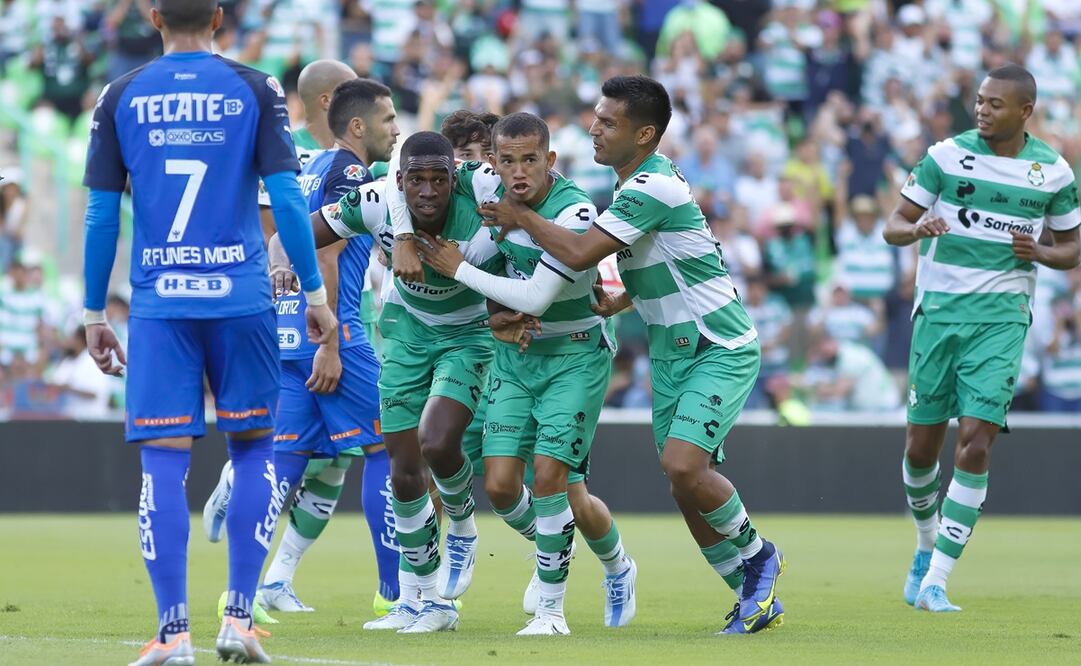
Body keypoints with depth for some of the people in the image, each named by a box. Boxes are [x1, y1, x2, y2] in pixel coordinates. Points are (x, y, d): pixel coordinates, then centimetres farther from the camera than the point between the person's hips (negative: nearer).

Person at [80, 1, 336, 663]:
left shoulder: (121, 98, 5)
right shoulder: (255, 90, 2)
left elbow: (102, 214, 5)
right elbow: (286, 198, -3)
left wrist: (95, 314, 11)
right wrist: (316, 293, 3)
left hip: (158, 303, 0)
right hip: (241, 298, 0)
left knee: (165, 460, 0)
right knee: (254, 446, 13)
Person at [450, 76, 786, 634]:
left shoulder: (652, 188, -22)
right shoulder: (639, 183, 10)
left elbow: (579, 253, -27)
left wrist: (520, 217, -13)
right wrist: (619, 302, 12)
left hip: (719, 350, -10)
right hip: (670, 352, 10)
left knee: (683, 464, -24)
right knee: (686, 486, 4)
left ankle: (757, 556, 0)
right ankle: (756, 597, 14)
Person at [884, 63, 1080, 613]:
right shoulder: (947, 155, 0)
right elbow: (892, 226, 3)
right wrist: (917, 228, -21)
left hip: (1000, 318, -1)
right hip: (938, 311, 1)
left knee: (975, 443, -14)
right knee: (921, 444, 5)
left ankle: (936, 579, -10)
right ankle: (927, 542, 35)